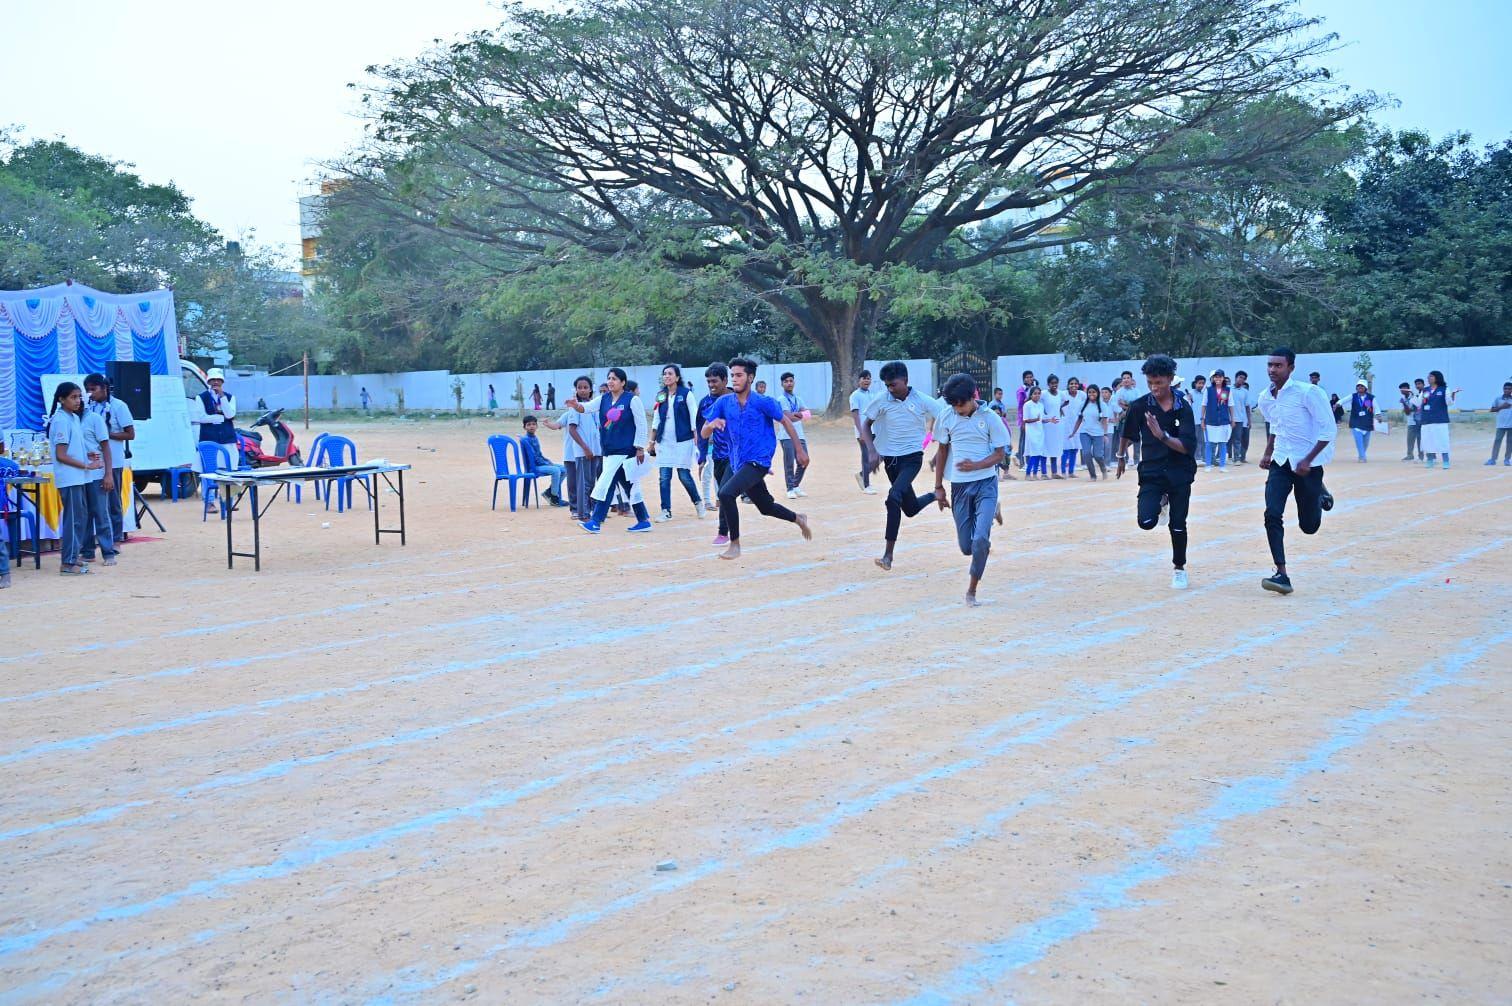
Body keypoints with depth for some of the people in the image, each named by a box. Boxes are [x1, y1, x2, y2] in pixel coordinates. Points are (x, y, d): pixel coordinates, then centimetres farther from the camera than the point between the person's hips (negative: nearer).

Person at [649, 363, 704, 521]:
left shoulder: (686, 394, -2)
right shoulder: (660, 396, 10)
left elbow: (694, 418, -3)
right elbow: (656, 420, 15)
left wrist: (696, 440, -6)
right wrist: (652, 440, 13)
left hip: (683, 440, -4)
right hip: (664, 441, 4)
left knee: (684, 475, -4)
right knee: (664, 476, -1)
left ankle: (698, 502, 20)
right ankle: (666, 511, 6)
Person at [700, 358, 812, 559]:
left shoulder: (763, 402, -10)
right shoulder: (724, 403, 2)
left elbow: (786, 421, 3)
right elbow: (704, 434, 1)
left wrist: (800, 450, 4)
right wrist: (712, 424, -23)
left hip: (758, 462, -6)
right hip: (738, 463, 6)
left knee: (726, 493, -26)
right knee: (766, 508, 20)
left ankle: (735, 544, -12)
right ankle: (798, 519, 48)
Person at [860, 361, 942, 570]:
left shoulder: (922, 401, -11)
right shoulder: (881, 400, -7)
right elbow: (866, 425, 4)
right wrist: (873, 451, -10)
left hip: (912, 457, -4)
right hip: (890, 459, 4)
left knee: (894, 498, -24)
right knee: (910, 509, 10)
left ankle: (888, 554, -18)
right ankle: (935, 496, 45)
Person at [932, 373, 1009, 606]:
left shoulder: (990, 418, -7)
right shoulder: (946, 417, 0)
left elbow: (1000, 454, -4)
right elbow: (942, 451, 10)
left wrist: (975, 465, -21)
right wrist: (938, 486, 9)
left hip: (985, 483, -3)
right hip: (959, 486, 3)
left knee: (980, 540, -19)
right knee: (967, 547, 5)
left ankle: (972, 590, -1)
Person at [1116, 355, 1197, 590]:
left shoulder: (1183, 407, -9)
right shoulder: (1140, 406, -6)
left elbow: (1188, 446, -17)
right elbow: (1126, 434, 13)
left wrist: (1163, 436, -32)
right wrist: (1121, 457, 26)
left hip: (1180, 474, -1)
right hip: (1151, 472, 1)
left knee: (1177, 524, 3)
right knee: (1146, 522, -15)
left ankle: (1179, 568, 27)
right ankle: (1160, 503, 22)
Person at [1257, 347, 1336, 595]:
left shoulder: (1308, 392, -16)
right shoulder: (1265, 398, 3)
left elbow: (1329, 430, -14)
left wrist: (1308, 461, -20)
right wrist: (1268, 453, 11)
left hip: (1308, 464, -4)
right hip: (1280, 463, 4)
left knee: (1309, 526, 7)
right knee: (1272, 515, -16)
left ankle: (1319, 493, 41)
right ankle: (1282, 575, -13)